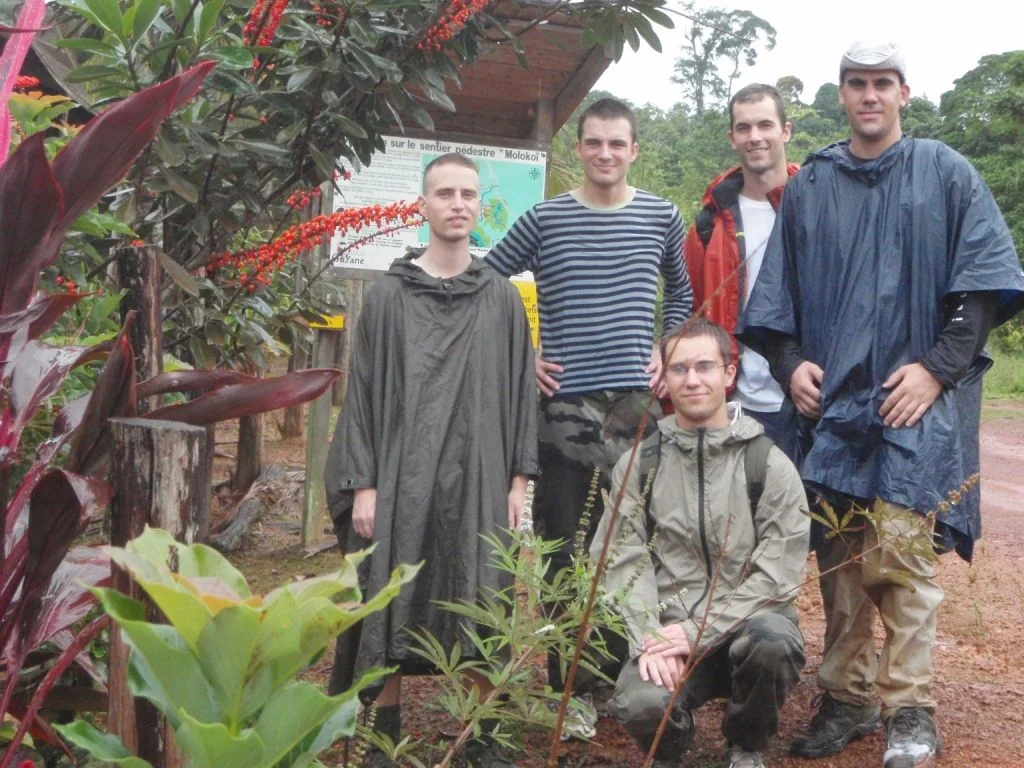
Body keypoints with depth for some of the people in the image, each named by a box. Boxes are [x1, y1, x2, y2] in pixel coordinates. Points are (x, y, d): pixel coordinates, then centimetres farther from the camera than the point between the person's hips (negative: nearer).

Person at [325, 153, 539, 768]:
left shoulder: (503, 300, 8)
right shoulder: (388, 296, 4)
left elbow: (520, 393, 8)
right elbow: (363, 392, 2)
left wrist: (518, 481, 2)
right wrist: (362, 483, -4)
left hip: (478, 480, 1)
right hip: (401, 479, -1)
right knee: (391, 606, 4)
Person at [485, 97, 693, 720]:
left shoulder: (661, 217, 6)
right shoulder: (544, 219, 0)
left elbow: (683, 290, 22)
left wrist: (667, 350, 9)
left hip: (636, 403, 2)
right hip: (564, 405, -1)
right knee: (565, 547, 2)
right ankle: (567, 686, 13)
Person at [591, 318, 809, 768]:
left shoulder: (769, 464, 0)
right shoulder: (641, 463, 7)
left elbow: (777, 574, -6)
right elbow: (623, 560, 0)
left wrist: (698, 632, -14)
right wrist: (650, 638, -16)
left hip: (746, 619, 0)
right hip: (665, 628, 0)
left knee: (770, 641, -35)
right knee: (640, 704, -31)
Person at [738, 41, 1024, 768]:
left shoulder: (946, 174, 5)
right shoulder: (810, 185, 13)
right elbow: (779, 289, 17)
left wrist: (938, 367, -9)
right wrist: (790, 362, 3)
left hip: (918, 396, -3)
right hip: (832, 398, 3)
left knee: (899, 547, -13)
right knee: (840, 557, 6)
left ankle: (910, 708, 0)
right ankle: (848, 696, 19)